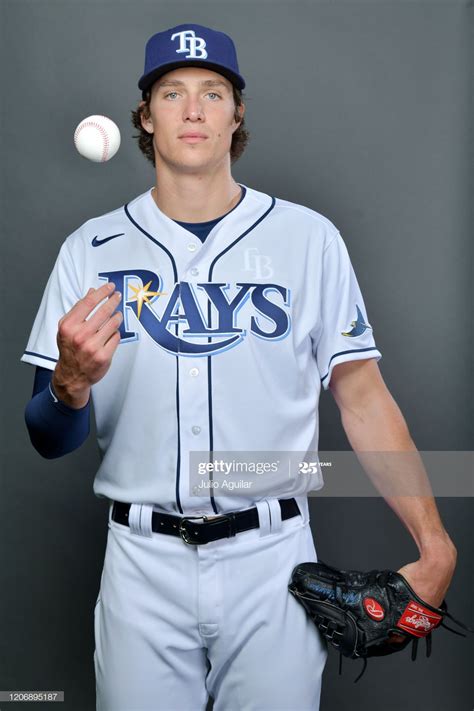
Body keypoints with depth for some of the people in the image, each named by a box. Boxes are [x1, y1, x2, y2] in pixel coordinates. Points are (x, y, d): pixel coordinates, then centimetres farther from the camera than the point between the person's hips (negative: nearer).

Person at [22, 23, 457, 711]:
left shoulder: (310, 239, 0)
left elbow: (361, 396, 0)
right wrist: (72, 382, -22)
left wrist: (434, 545, -8)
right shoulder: (90, 250, 2)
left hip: (272, 560, 0)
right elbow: (48, 441, 1)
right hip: (142, 564, 1)